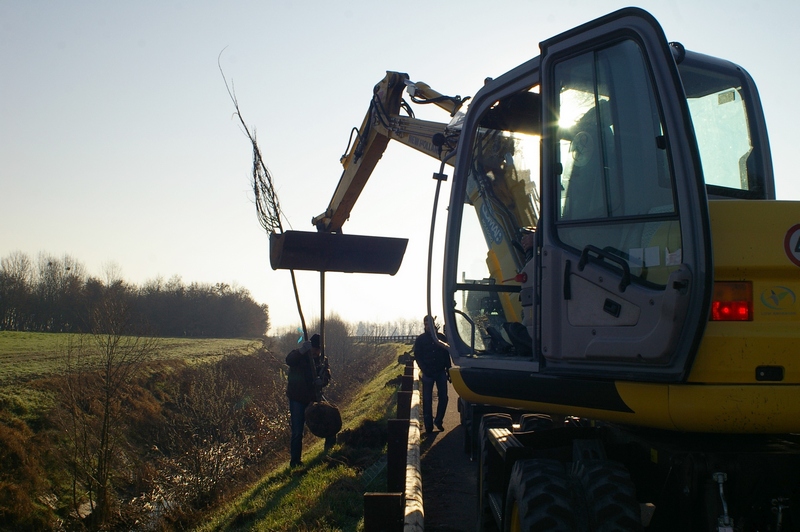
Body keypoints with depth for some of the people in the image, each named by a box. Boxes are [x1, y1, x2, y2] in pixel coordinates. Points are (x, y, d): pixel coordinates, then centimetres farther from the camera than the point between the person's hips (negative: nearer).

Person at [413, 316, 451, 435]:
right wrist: (425, 370, -10)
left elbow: (447, 355, 10)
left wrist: (448, 370, 4)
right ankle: (428, 426, 2)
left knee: (443, 398, 1)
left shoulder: (441, 337, 8)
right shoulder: (420, 339, 3)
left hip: (441, 372, 2)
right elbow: (417, 356, 2)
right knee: (427, 400, -2)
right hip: (428, 374, -2)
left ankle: (438, 420, 19)